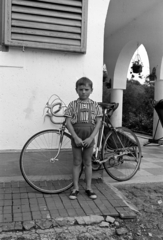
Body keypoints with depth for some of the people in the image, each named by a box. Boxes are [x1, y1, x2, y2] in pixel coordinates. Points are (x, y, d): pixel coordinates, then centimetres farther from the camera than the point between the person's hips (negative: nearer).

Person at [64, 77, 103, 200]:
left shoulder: (95, 105, 0)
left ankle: (89, 188, 21)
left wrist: (91, 137, -13)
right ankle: (76, 188, 17)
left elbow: (98, 123, -3)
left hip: (89, 138, 1)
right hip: (77, 138, -1)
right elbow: (68, 122, -7)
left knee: (88, 162, 11)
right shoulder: (73, 104, -2)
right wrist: (76, 137, -15)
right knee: (77, 162, 7)